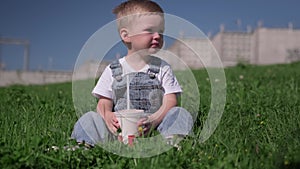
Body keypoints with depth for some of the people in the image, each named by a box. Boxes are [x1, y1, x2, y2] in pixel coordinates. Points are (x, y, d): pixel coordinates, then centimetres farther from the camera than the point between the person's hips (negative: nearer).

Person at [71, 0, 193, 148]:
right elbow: (104, 103, 5)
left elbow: (170, 101, -1)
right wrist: (108, 116, -21)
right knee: (89, 119, -18)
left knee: (180, 113, -24)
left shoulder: (162, 68, 7)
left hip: (154, 128, 0)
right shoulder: (113, 70, 7)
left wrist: (154, 120, -22)